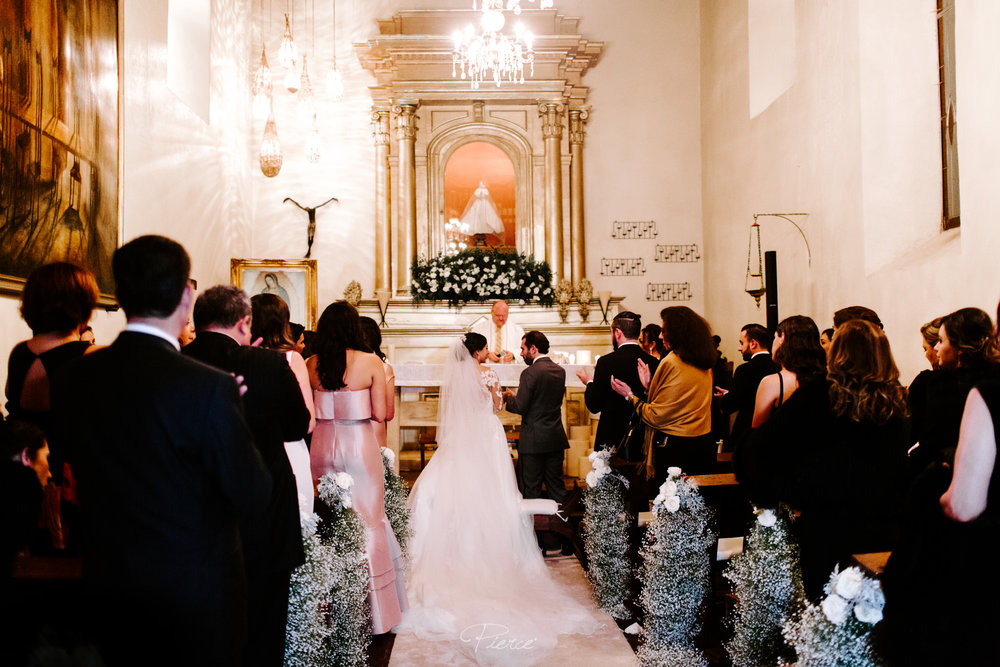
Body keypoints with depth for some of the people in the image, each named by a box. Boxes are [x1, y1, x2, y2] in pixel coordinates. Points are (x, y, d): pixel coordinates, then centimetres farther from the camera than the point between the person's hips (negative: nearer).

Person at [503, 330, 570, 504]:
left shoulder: (530, 373, -15)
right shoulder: (560, 371, 7)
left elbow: (520, 407, -17)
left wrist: (508, 398, 5)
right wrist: (517, 396, 16)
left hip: (534, 440, -7)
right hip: (556, 438, 7)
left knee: (532, 490, 2)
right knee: (556, 485, 14)